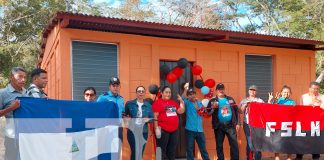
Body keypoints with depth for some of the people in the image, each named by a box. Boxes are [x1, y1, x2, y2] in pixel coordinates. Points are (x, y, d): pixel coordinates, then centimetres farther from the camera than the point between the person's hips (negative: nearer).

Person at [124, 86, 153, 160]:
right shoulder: (129, 103, -1)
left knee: (141, 153, 9)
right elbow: (124, 115, 7)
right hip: (132, 132, -3)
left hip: (144, 132, 3)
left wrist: (148, 119, -10)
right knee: (135, 152, -8)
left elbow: (152, 118, 10)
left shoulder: (148, 105, 6)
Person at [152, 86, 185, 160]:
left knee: (172, 151, 12)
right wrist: (156, 128, -16)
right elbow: (155, 117, -9)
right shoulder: (157, 102, -4)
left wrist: (181, 101, 8)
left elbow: (181, 111, 15)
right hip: (163, 130, -6)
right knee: (162, 150, -3)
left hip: (174, 130, 7)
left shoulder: (174, 103, 16)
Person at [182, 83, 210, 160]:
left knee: (203, 148, 10)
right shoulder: (187, 103, -1)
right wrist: (185, 90, -36)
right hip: (190, 129, -3)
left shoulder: (200, 103, 11)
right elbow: (183, 98, -23)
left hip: (200, 130, 3)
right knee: (190, 148, 5)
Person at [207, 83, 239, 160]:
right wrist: (213, 108, -20)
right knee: (219, 145, 7)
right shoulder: (212, 101, 5)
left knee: (234, 144, -2)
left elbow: (236, 111, 11)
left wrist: (237, 123, 5)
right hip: (219, 126, -1)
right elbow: (208, 113, -1)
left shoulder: (230, 99, 11)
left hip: (230, 125, 1)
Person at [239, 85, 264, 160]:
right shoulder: (244, 101, 13)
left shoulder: (260, 100, 15)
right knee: (249, 142, -5)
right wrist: (245, 104, -8)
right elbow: (240, 111, 4)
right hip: (248, 123, -1)